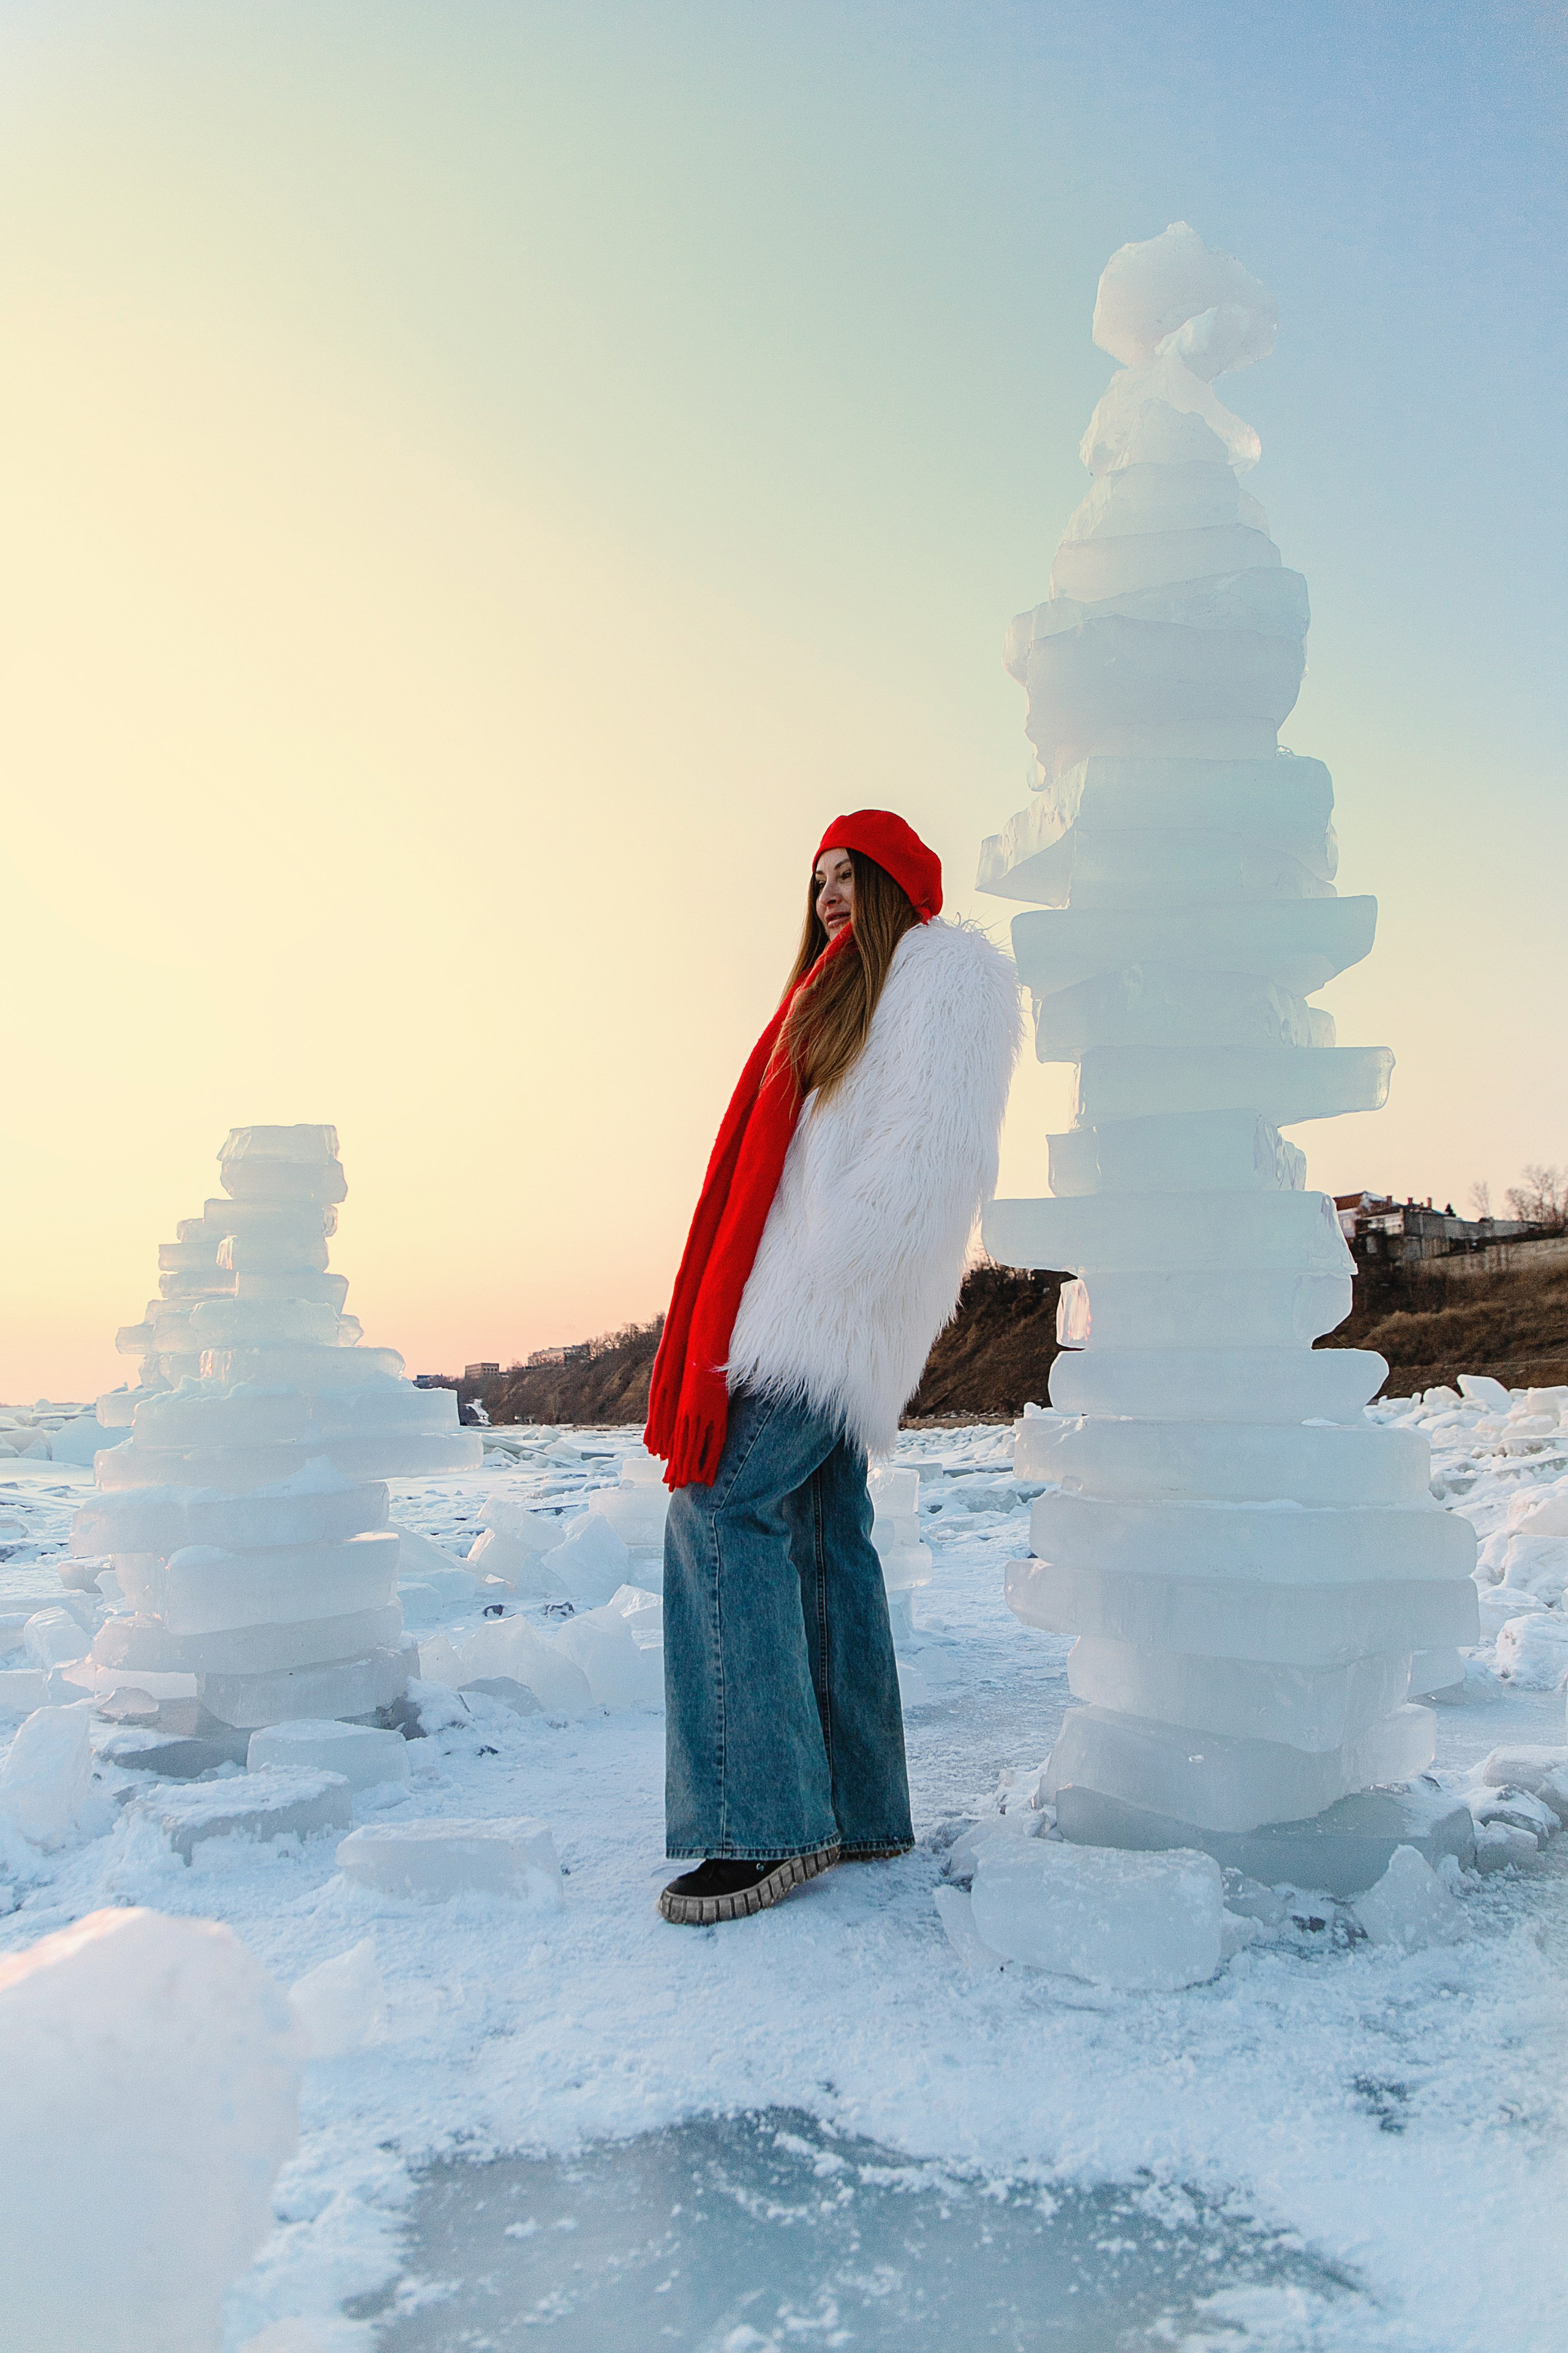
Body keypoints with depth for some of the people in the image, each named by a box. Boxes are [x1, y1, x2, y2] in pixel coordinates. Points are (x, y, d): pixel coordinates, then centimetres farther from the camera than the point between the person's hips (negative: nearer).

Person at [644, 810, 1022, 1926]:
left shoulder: (944, 967, 1)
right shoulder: (848, 989, 29)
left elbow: (934, 1149, -13)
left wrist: (831, 1274, -20)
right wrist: (758, 1310, 13)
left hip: (842, 1302, -9)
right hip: (802, 1301, 9)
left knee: (721, 1505, -16)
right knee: (825, 1531, 7)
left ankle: (767, 1821, -14)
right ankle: (862, 1811, 12)